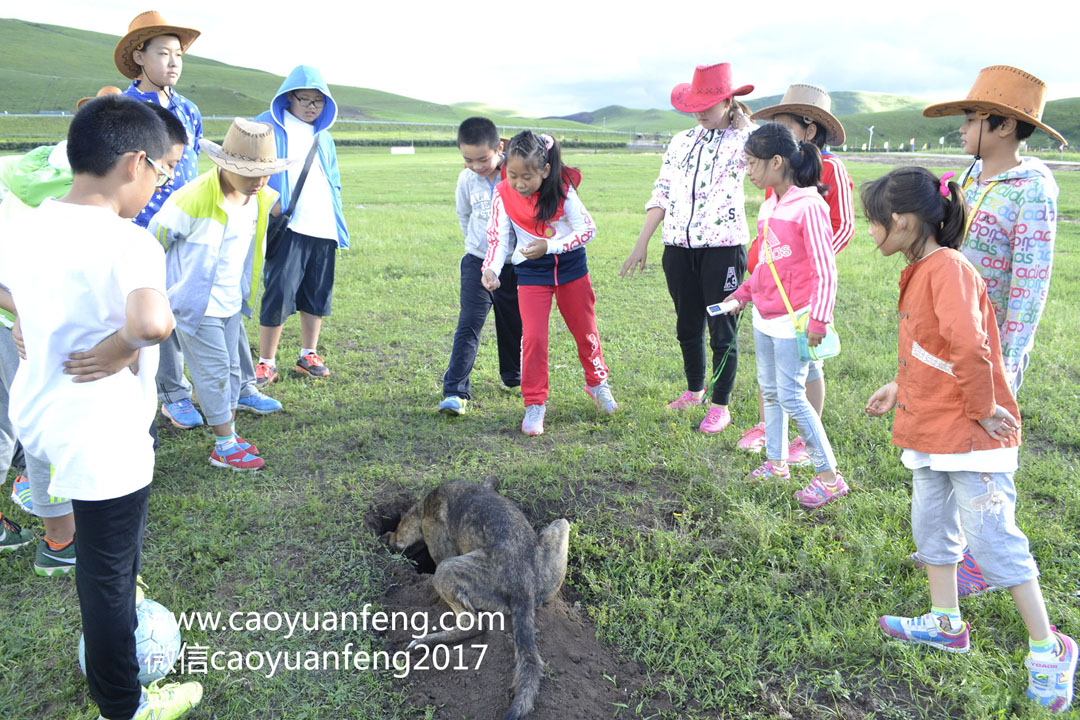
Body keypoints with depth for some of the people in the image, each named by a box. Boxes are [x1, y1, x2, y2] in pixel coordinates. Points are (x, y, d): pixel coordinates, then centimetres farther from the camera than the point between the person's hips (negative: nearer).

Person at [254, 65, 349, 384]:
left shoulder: (323, 136, 19)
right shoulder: (269, 127, 2)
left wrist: (338, 224, 17)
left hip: (323, 228, 6)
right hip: (287, 227, -5)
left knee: (318, 294, 9)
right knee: (278, 293, -8)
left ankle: (308, 355, 23)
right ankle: (266, 363, 3)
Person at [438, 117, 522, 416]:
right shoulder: (467, 180, -4)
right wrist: (477, 243, 12)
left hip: (515, 264, 0)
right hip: (478, 261, 1)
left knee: (513, 325, 14)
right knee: (468, 325, -9)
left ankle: (512, 378, 36)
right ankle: (455, 391, -8)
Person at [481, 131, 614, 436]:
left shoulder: (562, 189, -15)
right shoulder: (503, 195, -13)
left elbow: (588, 228, -14)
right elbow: (498, 238, -13)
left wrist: (549, 246, -25)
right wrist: (491, 269, -32)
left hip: (571, 265, 0)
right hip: (531, 273, 0)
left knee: (585, 330, 13)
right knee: (533, 337, -9)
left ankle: (597, 382, 38)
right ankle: (534, 405, 5)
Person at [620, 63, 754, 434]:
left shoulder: (743, 140, -1)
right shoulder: (680, 143, 12)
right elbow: (661, 195, 13)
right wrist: (641, 244, 11)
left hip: (723, 247, -5)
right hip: (678, 247, 5)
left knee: (722, 330, 2)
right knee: (687, 327, 15)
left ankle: (720, 406, 15)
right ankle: (694, 390, 35)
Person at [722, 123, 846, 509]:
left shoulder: (808, 207, -17)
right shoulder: (767, 207, 8)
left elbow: (825, 271, -17)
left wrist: (819, 320, -21)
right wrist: (743, 294, 15)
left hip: (793, 319, -8)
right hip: (764, 317, 8)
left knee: (791, 396, -7)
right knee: (769, 390, 15)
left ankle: (829, 475, 4)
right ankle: (776, 462, 29)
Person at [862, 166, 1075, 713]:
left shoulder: (948, 269, -21)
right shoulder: (920, 272, 11)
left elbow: (970, 347, -31)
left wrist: (982, 410, -20)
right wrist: (900, 388, 13)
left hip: (969, 437, -10)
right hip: (931, 430, 10)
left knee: (992, 539, -2)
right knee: (930, 525, 17)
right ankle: (946, 624, 34)